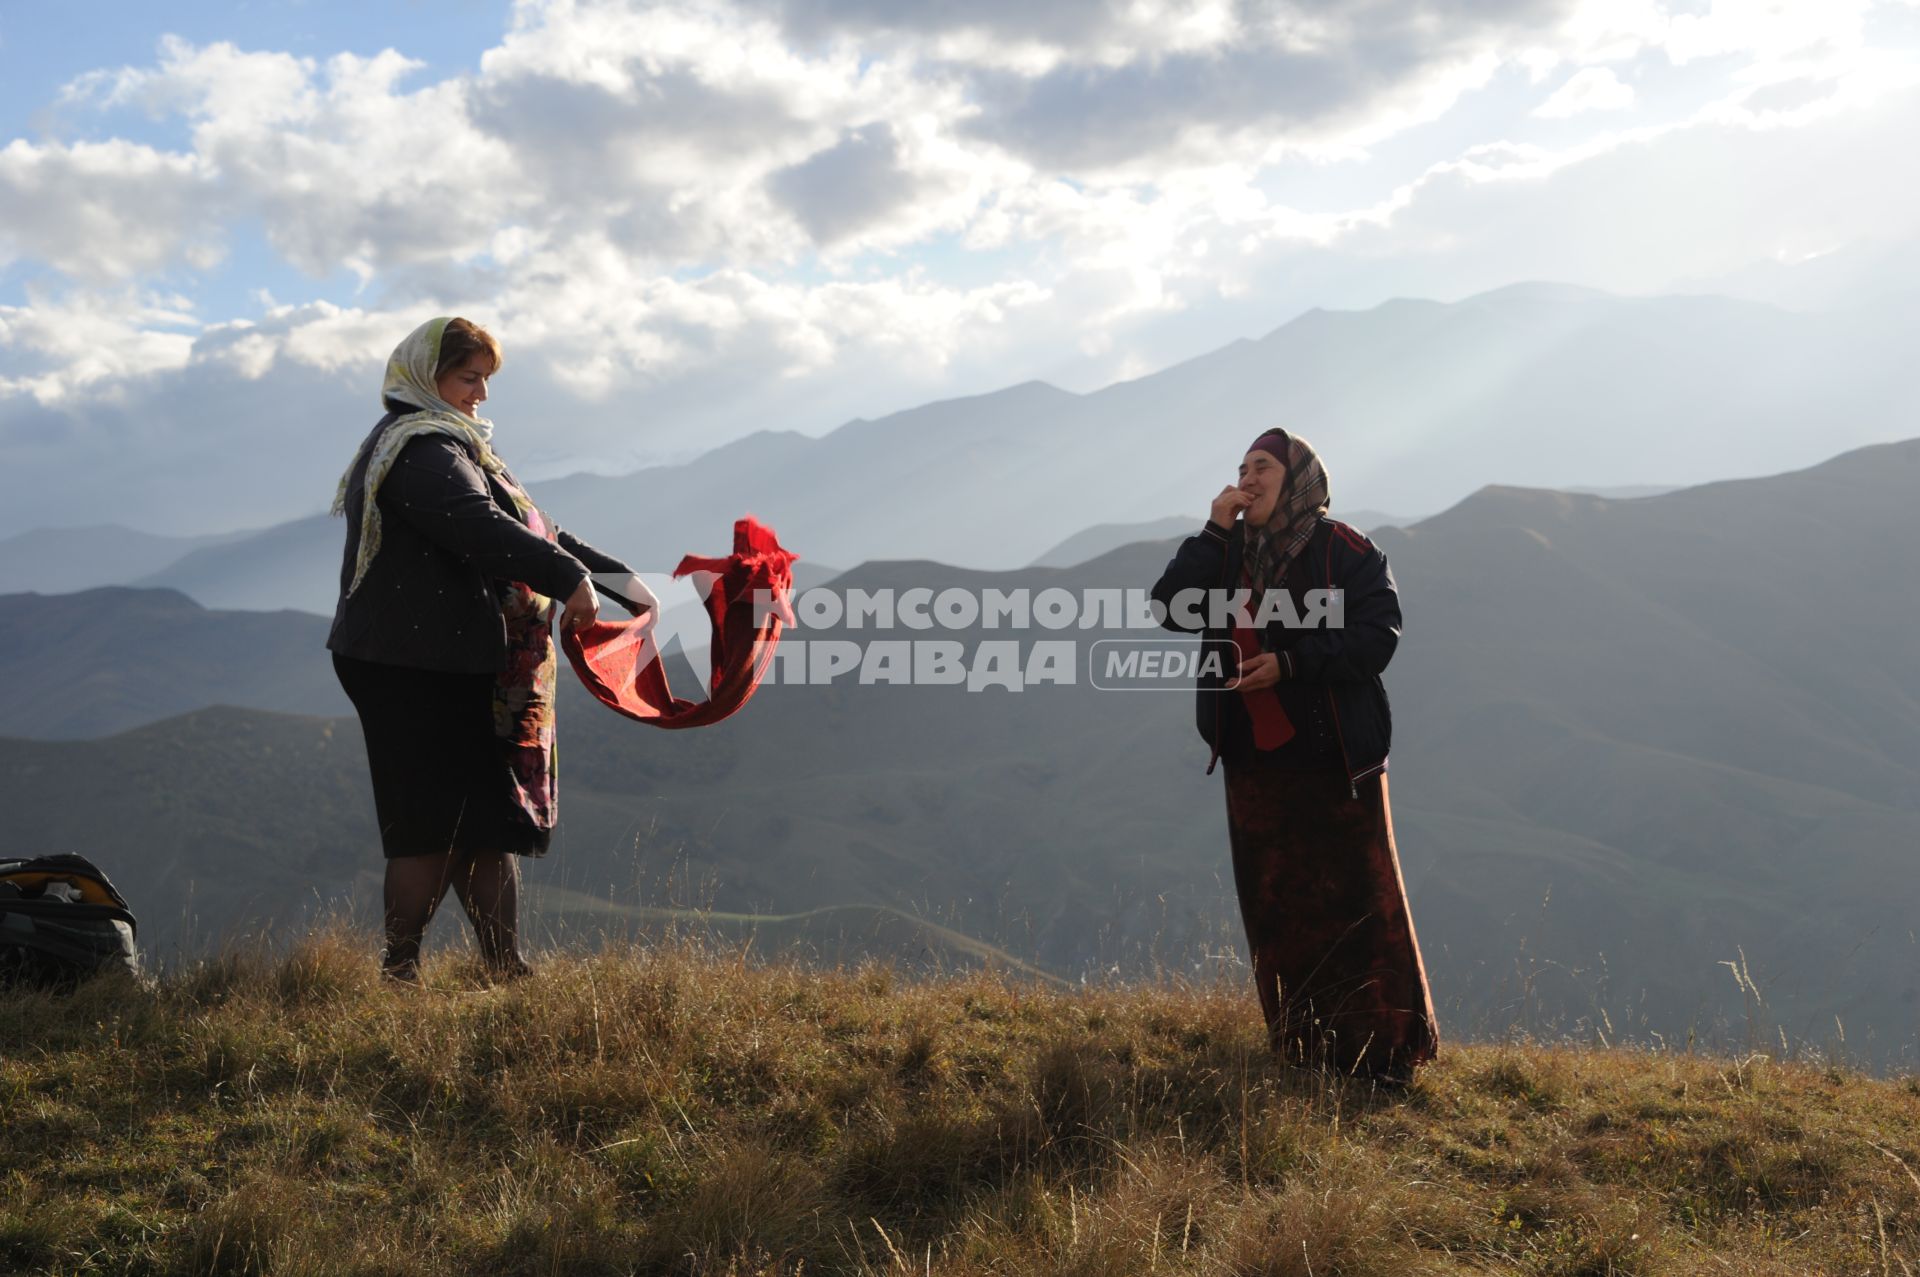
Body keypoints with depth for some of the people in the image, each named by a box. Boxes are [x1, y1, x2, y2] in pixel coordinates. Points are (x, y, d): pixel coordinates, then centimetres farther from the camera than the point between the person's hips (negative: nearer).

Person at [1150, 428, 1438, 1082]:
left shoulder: (1343, 550, -6)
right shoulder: (1228, 554, 11)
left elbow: (1379, 633, -13)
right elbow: (1172, 609, -3)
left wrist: (1291, 663, -21)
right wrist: (1216, 532, -8)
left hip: (1335, 760, -5)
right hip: (1254, 761, 6)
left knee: (1358, 902, -1)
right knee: (1276, 908, 9)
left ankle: (1386, 1052, 9)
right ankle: (1302, 1051, 19)